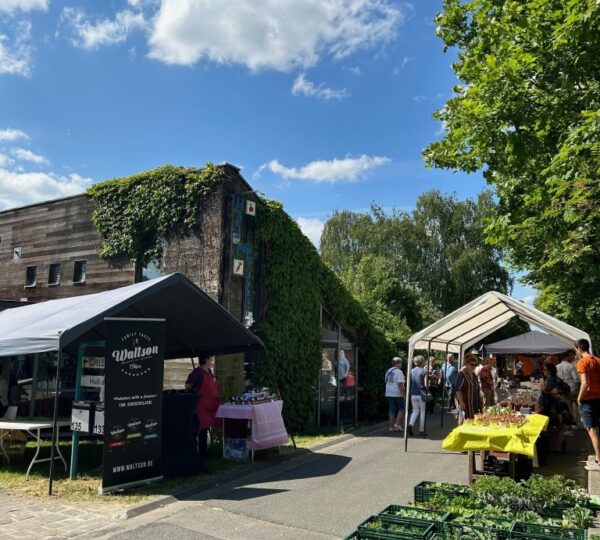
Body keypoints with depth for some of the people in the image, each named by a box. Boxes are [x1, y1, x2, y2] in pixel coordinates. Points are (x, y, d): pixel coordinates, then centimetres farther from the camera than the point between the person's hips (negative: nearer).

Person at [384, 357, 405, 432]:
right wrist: (404, 394, -16)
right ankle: (398, 423, 0)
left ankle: (391, 426, 12)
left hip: (389, 394, 7)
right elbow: (400, 384, -20)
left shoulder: (388, 371, 12)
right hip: (397, 394, -7)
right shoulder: (399, 372, -13)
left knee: (392, 410, 11)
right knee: (401, 409, 7)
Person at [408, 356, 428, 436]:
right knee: (422, 412, 10)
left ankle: (410, 424, -8)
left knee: (415, 410, 16)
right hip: (421, 394, -3)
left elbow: (409, 383, 4)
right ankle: (421, 430, 13)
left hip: (413, 394, 3)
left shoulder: (411, 371, 3)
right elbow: (426, 384, -13)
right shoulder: (424, 371, -8)